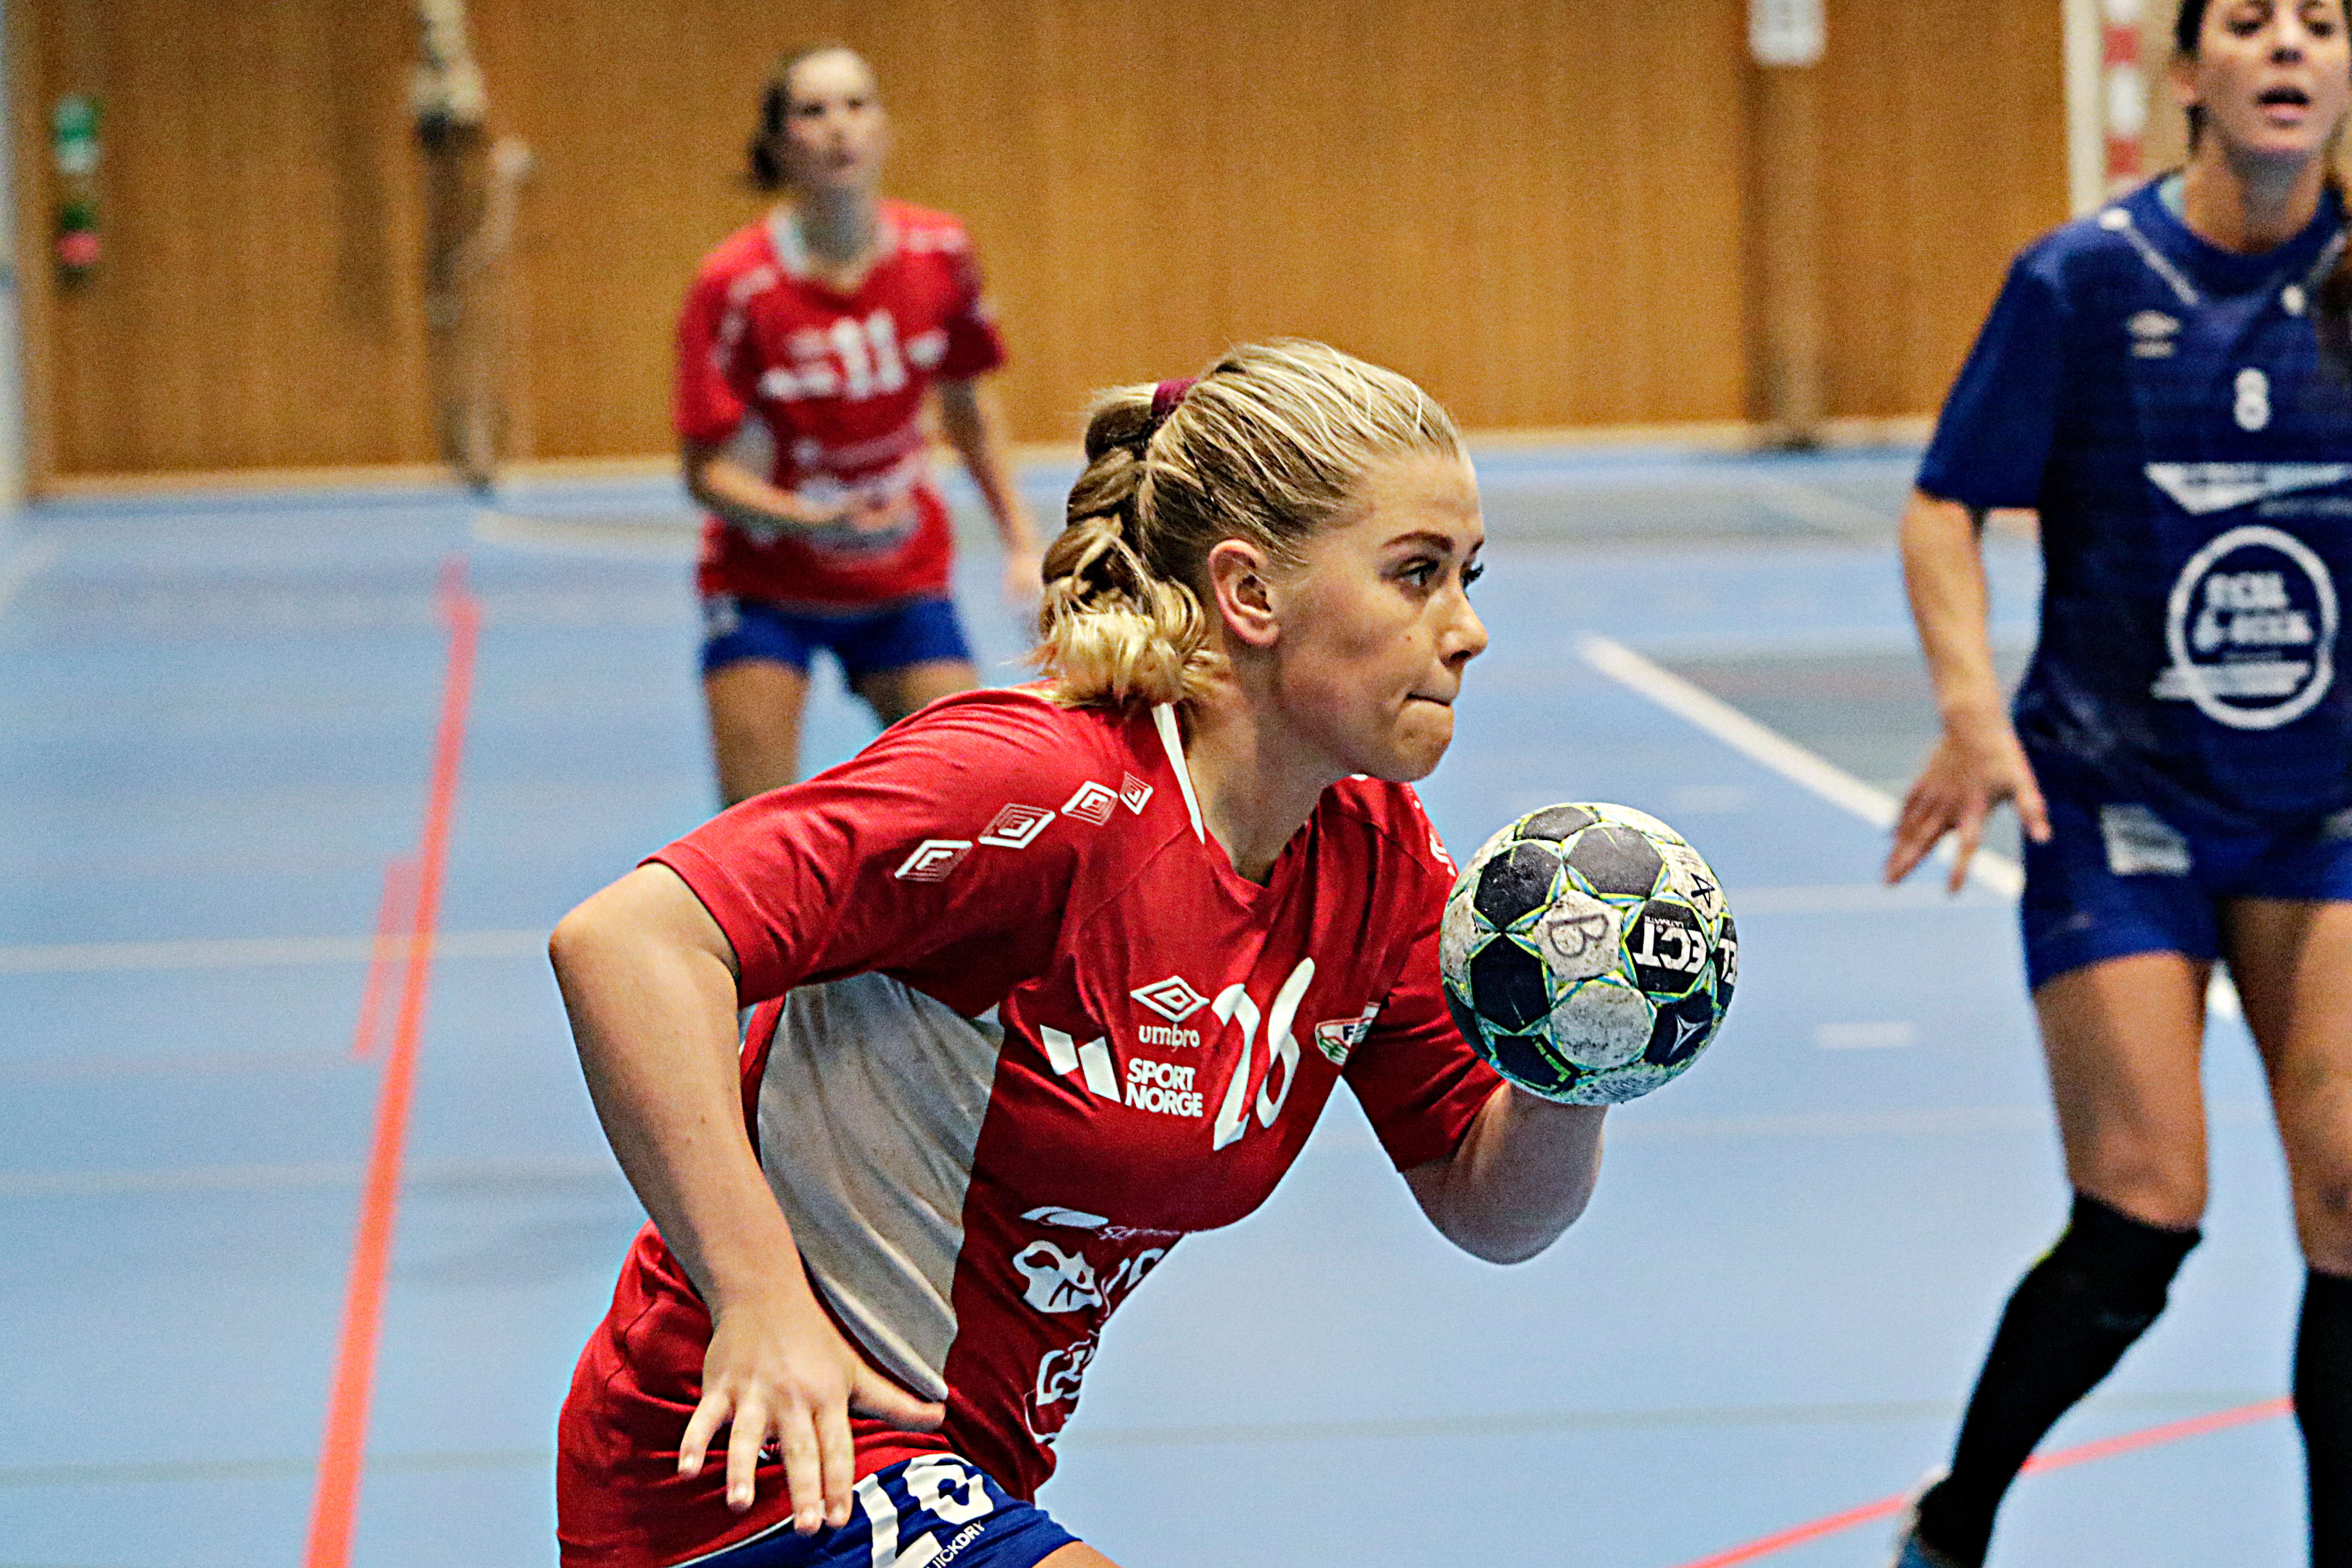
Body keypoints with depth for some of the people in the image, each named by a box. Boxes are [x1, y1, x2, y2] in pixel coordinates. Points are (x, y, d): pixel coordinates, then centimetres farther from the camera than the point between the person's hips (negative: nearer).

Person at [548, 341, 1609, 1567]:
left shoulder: (1379, 858, 1)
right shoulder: (1049, 789, -23)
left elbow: (1493, 1213, 6)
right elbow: (624, 940, -31)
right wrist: (757, 1299, -37)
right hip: (770, 1466, -9)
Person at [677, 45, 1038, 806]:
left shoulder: (939, 252, -8)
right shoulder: (734, 285, -20)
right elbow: (712, 471, -19)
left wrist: (1019, 541, 8)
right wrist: (810, 520, -36)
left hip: (904, 580, 3)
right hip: (765, 590, -3)